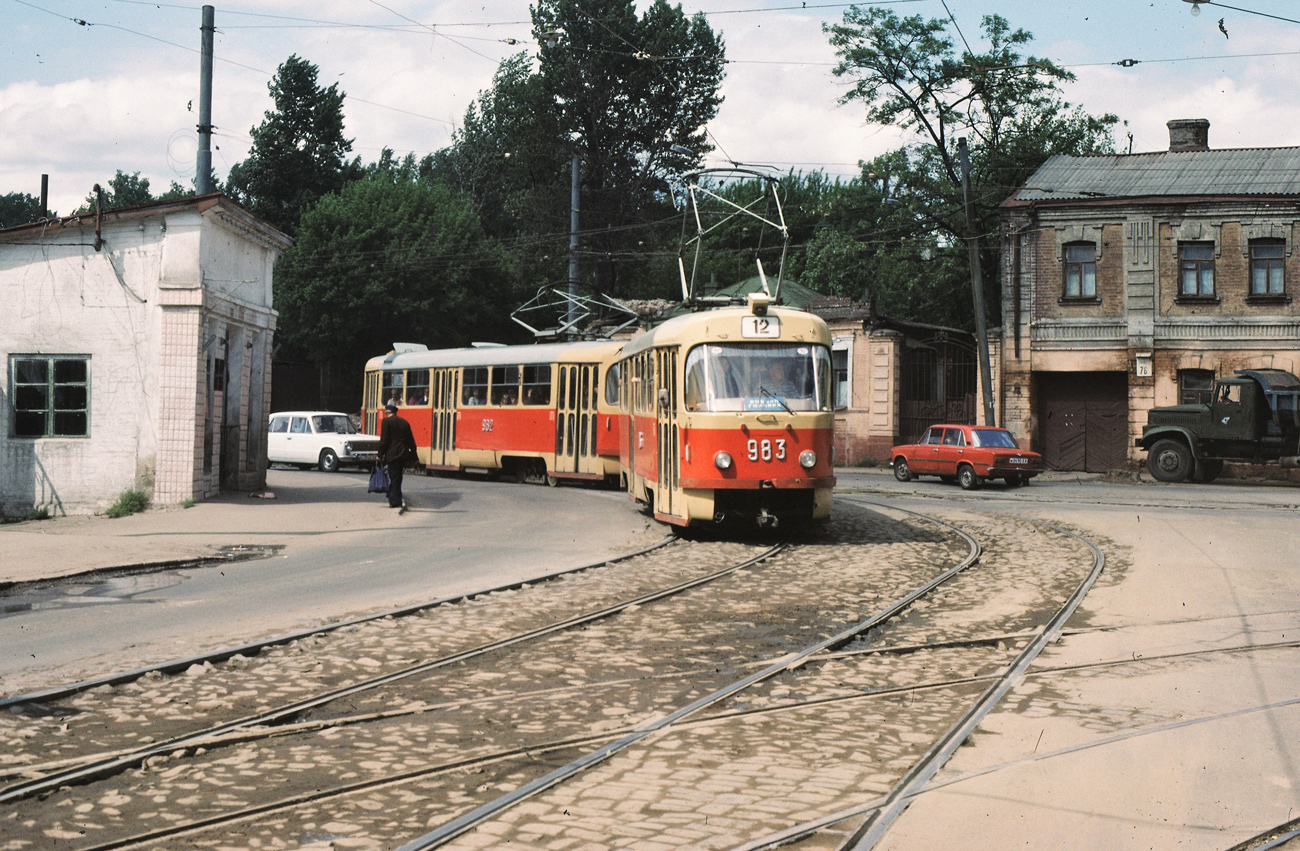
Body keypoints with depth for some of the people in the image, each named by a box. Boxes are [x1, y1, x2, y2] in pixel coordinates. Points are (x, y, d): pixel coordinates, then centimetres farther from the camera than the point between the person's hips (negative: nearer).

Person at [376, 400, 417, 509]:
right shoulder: (404, 422, 12)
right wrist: (413, 455, 18)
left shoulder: (387, 421, -7)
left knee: (394, 478, -4)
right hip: (402, 455, 6)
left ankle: (396, 501, -7)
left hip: (392, 454, -6)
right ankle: (393, 499, 22)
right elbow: (411, 441, 14)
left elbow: (384, 440, -10)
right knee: (397, 478, 16)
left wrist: (380, 455, -3)